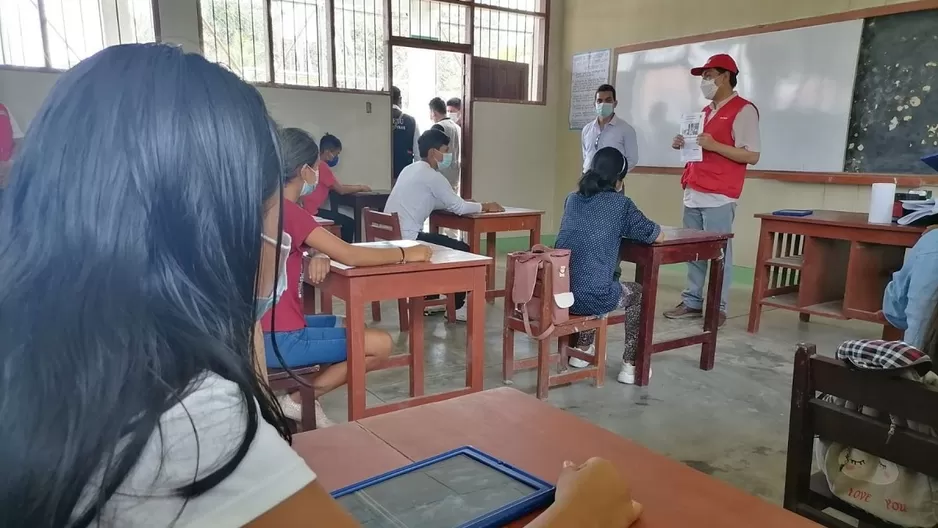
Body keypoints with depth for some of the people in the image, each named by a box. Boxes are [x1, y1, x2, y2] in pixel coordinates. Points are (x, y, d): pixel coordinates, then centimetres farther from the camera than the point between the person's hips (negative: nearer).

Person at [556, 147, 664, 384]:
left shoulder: (572, 199, 14)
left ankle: (582, 350, 44)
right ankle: (630, 366, 27)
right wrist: (626, 227, 25)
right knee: (638, 293, 25)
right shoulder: (620, 203, -2)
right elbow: (657, 236, 8)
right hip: (591, 297, -5)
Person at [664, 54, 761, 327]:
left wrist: (713, 146, -18)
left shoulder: (743, 110, -5)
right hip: (693, 192, 8)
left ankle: (718, 309, 4)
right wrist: (684, 145, 9)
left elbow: (752, 156, -11)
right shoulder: (706, 110, 20)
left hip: (719, 196, -8)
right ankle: (692, 302, 16)